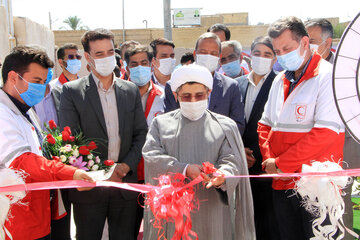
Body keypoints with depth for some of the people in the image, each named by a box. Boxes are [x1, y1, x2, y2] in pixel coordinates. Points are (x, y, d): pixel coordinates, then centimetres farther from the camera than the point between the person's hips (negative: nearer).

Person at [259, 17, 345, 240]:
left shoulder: (328, 76, -10)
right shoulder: (280, 81, 13)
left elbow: (326, 133, -20)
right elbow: (265, 125, 16)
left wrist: (280, 164, -15)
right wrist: (269, 160, -2)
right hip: (282, 184, 7)